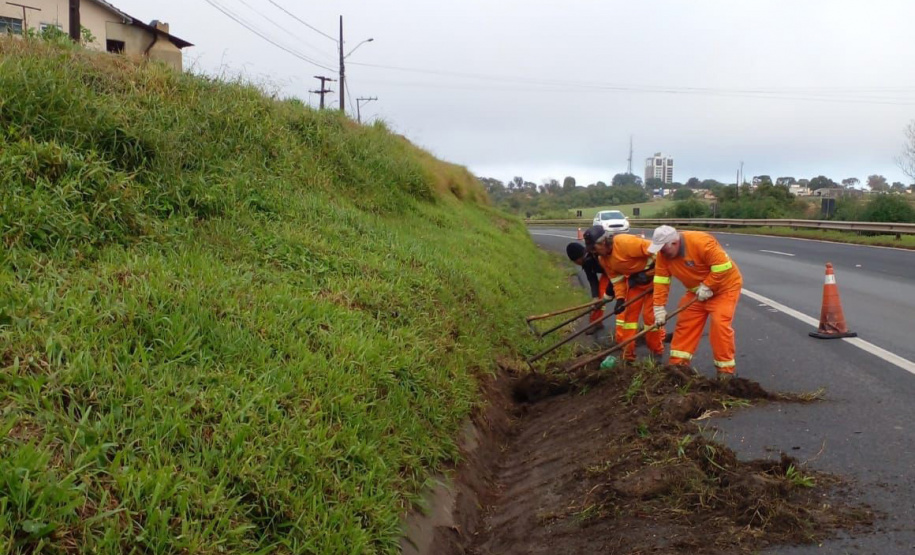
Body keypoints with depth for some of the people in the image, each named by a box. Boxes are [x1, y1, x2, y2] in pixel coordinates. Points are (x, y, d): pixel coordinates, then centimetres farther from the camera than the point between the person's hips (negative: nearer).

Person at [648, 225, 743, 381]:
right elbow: (661, 280, -11)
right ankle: (678, 362, 14)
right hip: (697, 291, 7)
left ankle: (726, 368, -7)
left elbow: (723, 265, -33)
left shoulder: (701, 242, -33)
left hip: (724, 286, -7)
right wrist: (659, 307, -16)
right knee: (685, 323, 4)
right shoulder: (663, 254, -12)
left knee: (719, 324, -17)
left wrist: (707, 287, -28)